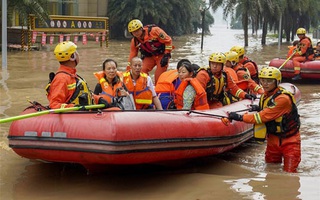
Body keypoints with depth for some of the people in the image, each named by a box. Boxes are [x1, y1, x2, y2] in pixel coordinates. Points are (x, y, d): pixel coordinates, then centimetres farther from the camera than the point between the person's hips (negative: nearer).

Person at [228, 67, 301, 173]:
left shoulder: (283, 98, -25)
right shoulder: (265, 96, 3)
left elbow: (264, 117, -28)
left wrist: (240, 117, -27)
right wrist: (259, 108, 0)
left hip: (289, 140, -7)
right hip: (272, 139, 7)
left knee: (289, 172, -4)